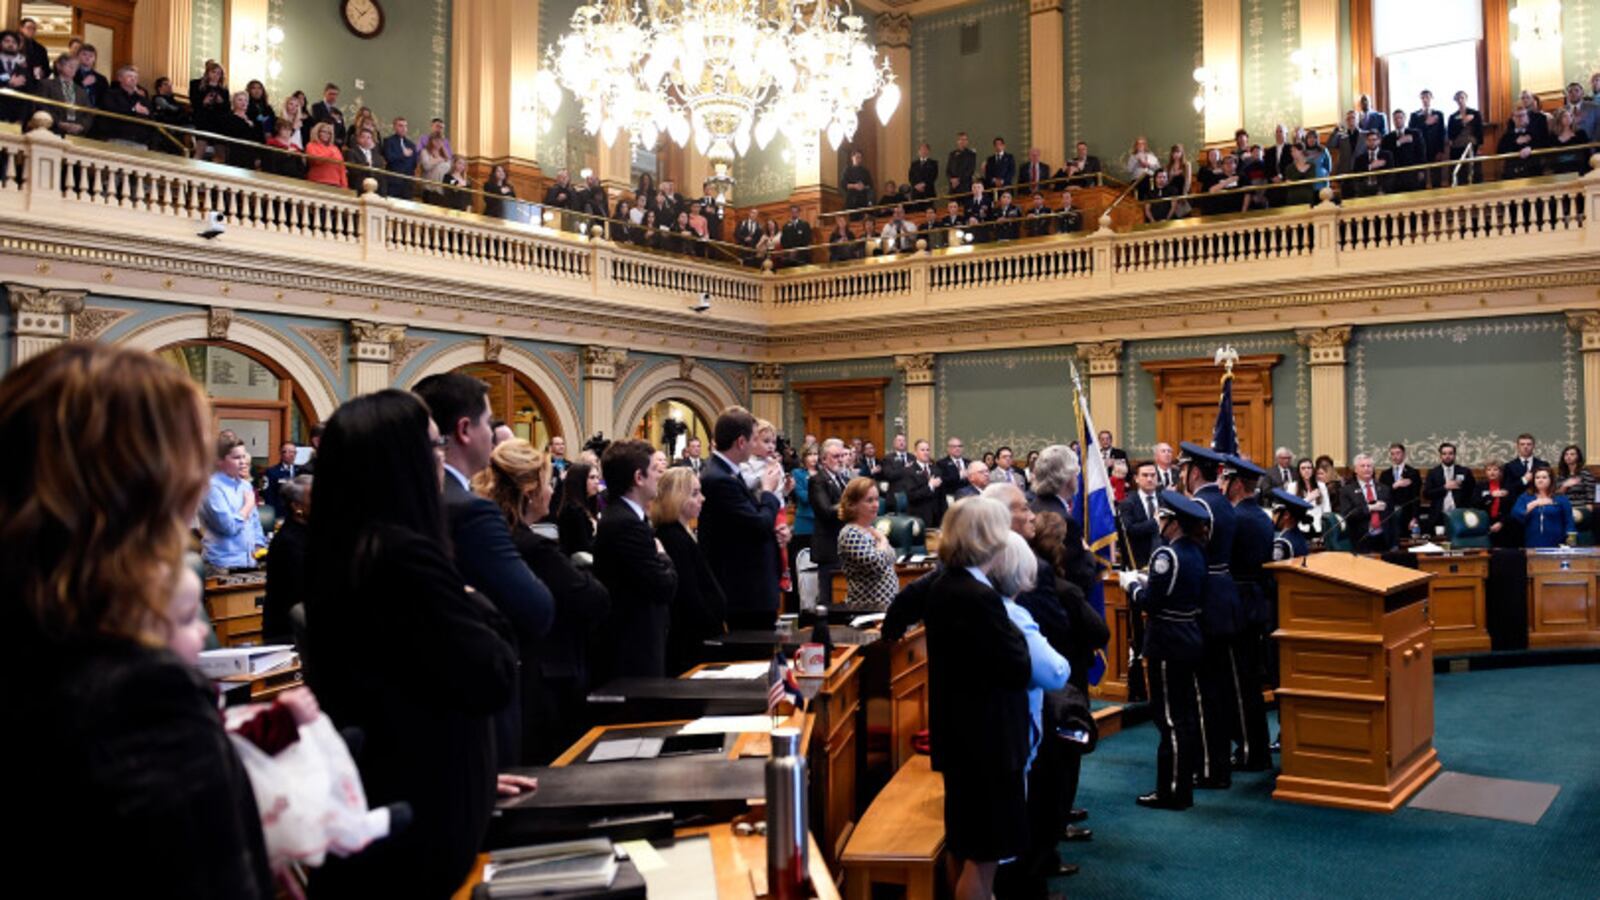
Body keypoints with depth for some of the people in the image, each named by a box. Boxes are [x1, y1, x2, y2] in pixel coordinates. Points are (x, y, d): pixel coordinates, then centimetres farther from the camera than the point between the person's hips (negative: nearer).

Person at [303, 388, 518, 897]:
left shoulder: (338, 551, 6)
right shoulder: (407, 556, -24)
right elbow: (492, 682, -22)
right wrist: (478, 610, -5)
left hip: (362, 797, 9)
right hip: (419, 816, -9)